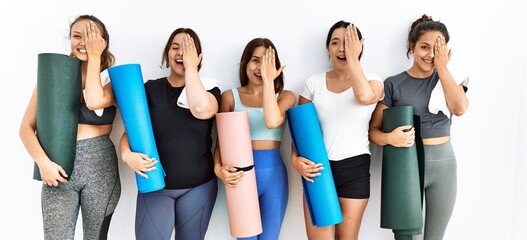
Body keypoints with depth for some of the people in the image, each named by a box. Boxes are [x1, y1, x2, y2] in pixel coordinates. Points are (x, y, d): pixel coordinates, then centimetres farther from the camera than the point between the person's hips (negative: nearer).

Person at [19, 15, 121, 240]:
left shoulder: (111, 79, 2)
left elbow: (94, 101, -21)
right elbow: (26, 127, 3)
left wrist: (94, 57, -11)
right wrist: (43, 162, -13)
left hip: (100, 167, 0)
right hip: (59, 167, 1)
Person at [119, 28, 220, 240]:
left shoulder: (209, 88, -1)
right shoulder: (150, 89, 2)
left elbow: (201, 110, -24)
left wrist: (190, 66, -14)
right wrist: (127, 154, -19)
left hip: (198, 187, 0)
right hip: (155, 186, 0)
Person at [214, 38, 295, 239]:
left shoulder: (285, 96, 3)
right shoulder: (230, 97, 3)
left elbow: (273, 122, -19)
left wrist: (268, 80, -15)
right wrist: (218, 168, -15)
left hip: (273, 174, 0)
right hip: (241, 175, 0)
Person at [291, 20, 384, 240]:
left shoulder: (372, 81, 1)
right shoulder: (314, 82, 4)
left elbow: (364, 96, -25)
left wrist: (352, 57, -14)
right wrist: (295, 159, -10)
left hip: (355, 168, 0)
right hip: (318, 168, 1)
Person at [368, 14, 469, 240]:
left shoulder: (447, 78, 7)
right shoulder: (394, 84, -2)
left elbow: (459, 108, -14)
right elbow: (373, 130, -3)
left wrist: (442, 67, -10)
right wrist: (389, 138, -25)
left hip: (443, 163, 3)